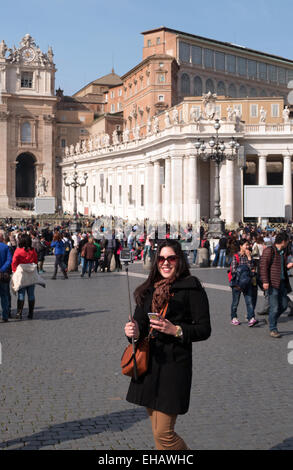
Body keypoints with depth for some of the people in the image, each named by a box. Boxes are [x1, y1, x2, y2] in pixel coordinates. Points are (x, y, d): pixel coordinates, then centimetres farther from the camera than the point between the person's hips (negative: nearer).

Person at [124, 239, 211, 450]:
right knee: (157, 432, 15)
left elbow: (204, 329, -8)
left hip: (174, 365, -6)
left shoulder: (192, 288, -5)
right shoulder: (149, 289, 13)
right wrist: (134, 332, -10)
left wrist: (176, 330, -22)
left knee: (163, 434, -6)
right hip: (148, 364, 6)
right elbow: (140, 321, 13)